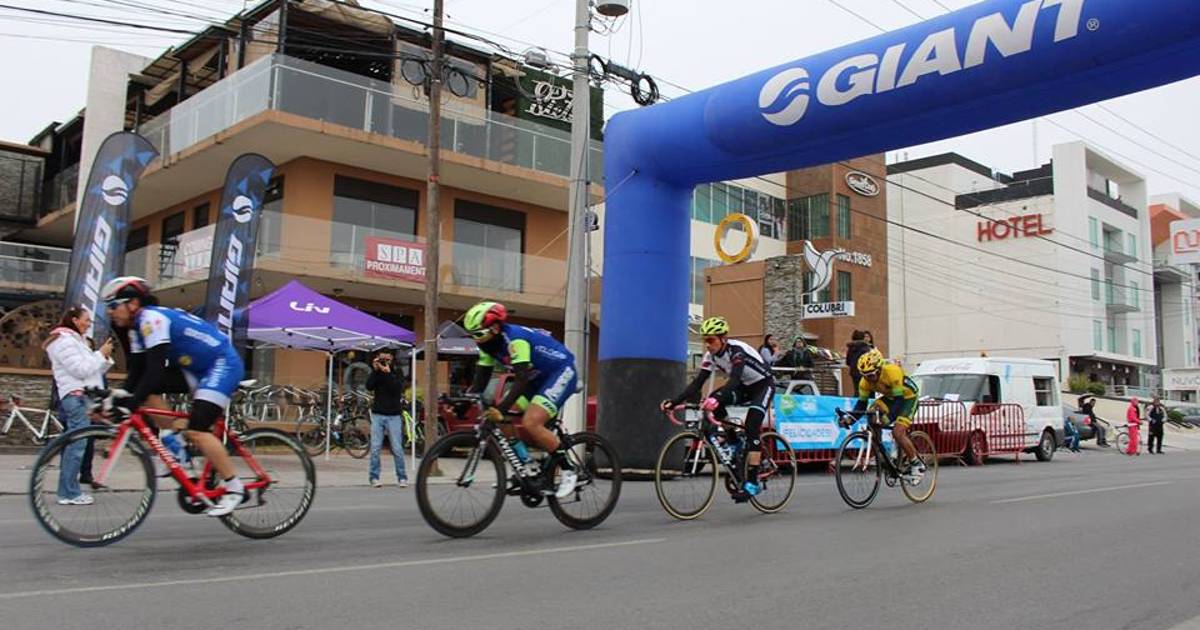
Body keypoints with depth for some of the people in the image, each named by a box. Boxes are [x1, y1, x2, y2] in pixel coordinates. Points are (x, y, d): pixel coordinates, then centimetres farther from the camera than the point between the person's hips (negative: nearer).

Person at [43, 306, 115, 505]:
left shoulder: (76, 340, 25)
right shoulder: (64, 341, -7)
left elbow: (94, 369, 21)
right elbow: (82, 370, -16)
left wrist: (105, 357, 7)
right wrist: (101, 354, -9)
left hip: (83, 397, 10)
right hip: (76, 397, -10)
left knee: (74, 444, 9)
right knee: (77, 445, -12)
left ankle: (71, 490, 12)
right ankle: (69, 493, -11)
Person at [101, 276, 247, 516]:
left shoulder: (152, 318, -20)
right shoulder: (138, 327, 10)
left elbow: (157, 369, -28)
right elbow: (137, 371, 8)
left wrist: (131, 404, -33)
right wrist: (120, 396, -7)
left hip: (223, 364, -10)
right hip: (197, 368, 10)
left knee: (197, 430, -20)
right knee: (146, 394, 1)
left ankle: (234, 488, -9)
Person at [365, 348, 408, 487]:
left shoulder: (397, 373, 6)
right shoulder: (376, 373, 9)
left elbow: (398, 389, -11)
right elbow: (369, 387, -8)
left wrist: (388, 373, -18)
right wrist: (375, 370, -14)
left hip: (394, 416, -1)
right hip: (377, 414, 1)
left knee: (397, 449, -4)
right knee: (375, 448, -2)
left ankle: (402, 477, 3)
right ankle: (374, 477, 6)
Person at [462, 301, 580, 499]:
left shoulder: (515, 339, -29)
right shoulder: (488, 345, -2)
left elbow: (521, 379, -37)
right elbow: (480, 381, 0)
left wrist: (502, 409, -45)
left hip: (561, 372, -9)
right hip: (537, 377, 9)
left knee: (530, 423, -25)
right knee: (501, 421, -2)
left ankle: (568, 470, -10)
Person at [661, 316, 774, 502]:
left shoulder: (737, 350, -31)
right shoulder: (711, 355, -11)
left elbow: (734, 379, -46)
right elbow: (697, 382, -15)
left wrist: (717, 398, -63)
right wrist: (675, 401, -28)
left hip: (763, 385, -6)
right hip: (744, 387, 7)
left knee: (751, 427, -24)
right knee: (713, 403, -20)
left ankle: (752, 482, -23)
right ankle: (735, 444, -3)